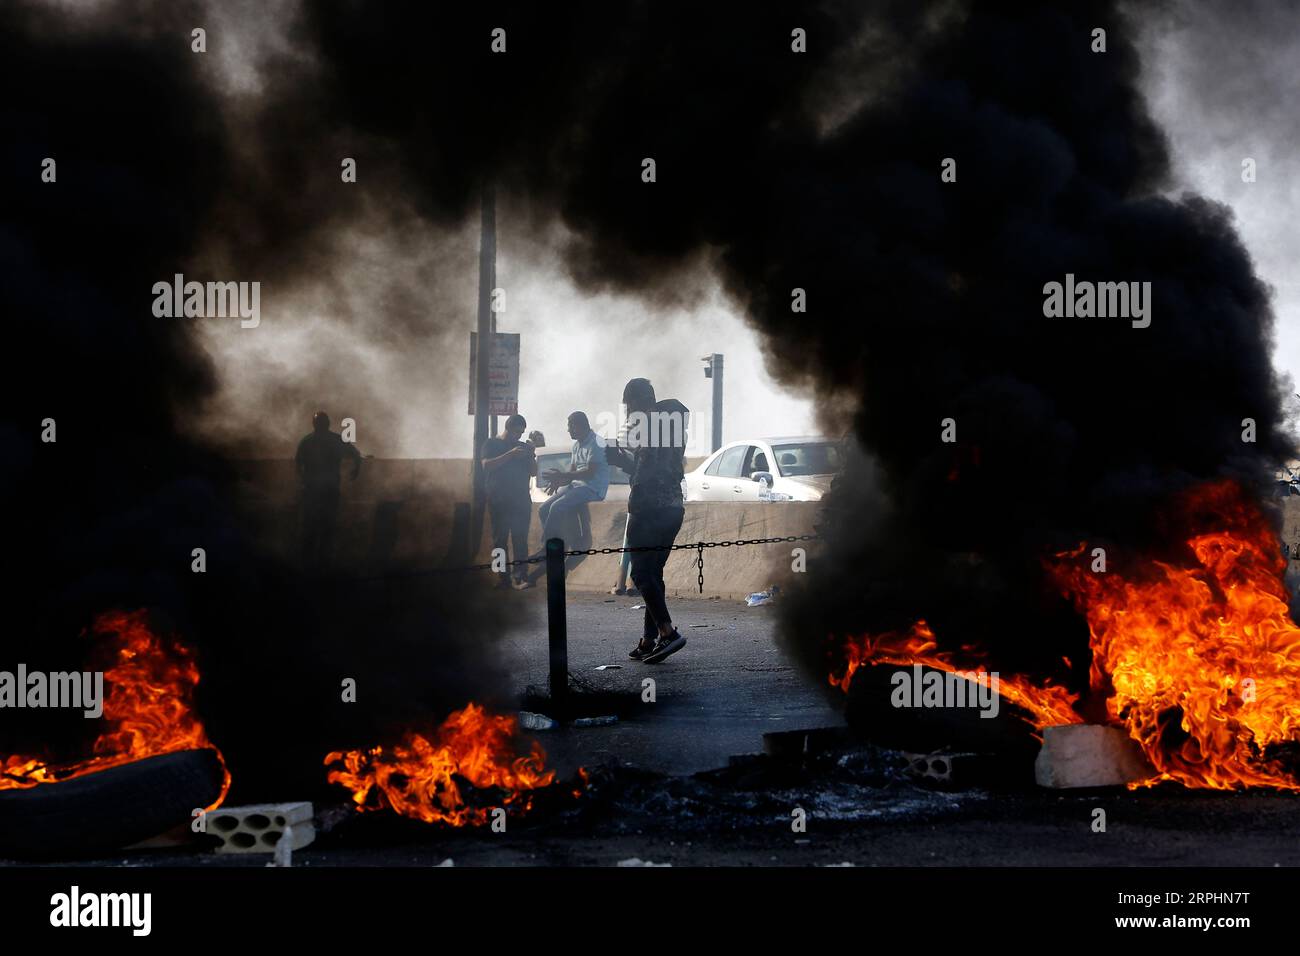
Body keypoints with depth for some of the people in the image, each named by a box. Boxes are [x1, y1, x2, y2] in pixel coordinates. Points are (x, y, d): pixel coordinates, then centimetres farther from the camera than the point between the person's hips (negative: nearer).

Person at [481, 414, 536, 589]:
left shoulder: (522, 447, 17)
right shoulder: (492, 444, 7)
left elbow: (533, 472, 14)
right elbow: (487, 465, -10)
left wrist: (531, 456, -5)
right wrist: (510, 455, -17)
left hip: (521, 500, 2)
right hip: (498, 500, -2)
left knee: (520, 540, -8)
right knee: (500, 540, -3)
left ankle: (520, 576, -15)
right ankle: (503, 577, -3)